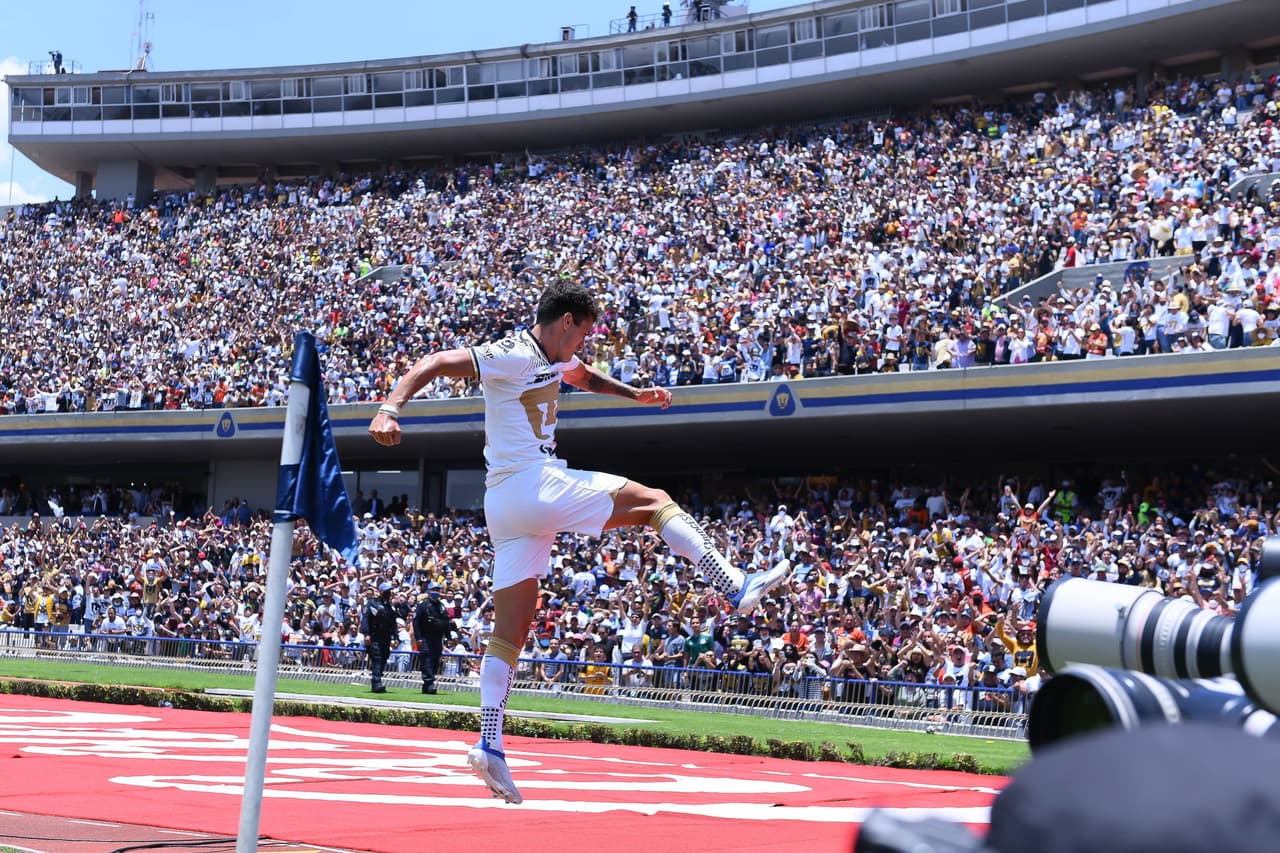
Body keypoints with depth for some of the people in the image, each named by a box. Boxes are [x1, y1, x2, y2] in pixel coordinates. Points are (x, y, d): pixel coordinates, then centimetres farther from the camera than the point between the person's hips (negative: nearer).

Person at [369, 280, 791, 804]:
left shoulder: (556, 359, 19)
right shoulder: (513, 356, -9)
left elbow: (583, 376, 42)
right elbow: (434, 363, -17)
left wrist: (633, 394, 30)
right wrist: (390, 408, -32)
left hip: (503, 505, 10)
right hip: (536, 484, -10)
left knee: (509, 632, 4)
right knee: (655, 501, 1)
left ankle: (489, 744, 0)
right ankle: (737, 588, -1)